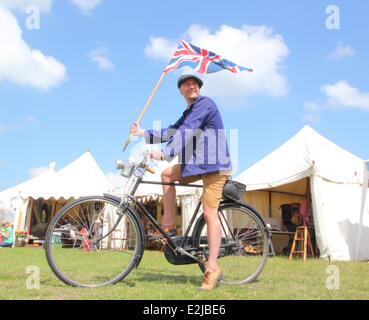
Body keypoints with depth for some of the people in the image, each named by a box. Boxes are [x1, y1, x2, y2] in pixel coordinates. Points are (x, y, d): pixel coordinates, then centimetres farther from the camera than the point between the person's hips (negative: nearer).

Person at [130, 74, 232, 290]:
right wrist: (143, 133, 14)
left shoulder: (204, 103, -11)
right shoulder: (189, 111, 20)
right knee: (167, 174, 7)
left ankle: (212, 268, -7)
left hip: (215, 165, -9)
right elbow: (172, 132, 20)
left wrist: (165, 154, -29)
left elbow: (186, 132, -22)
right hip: (197, 164, 9)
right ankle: (169, 226, 10)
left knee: (210, 213, -12)